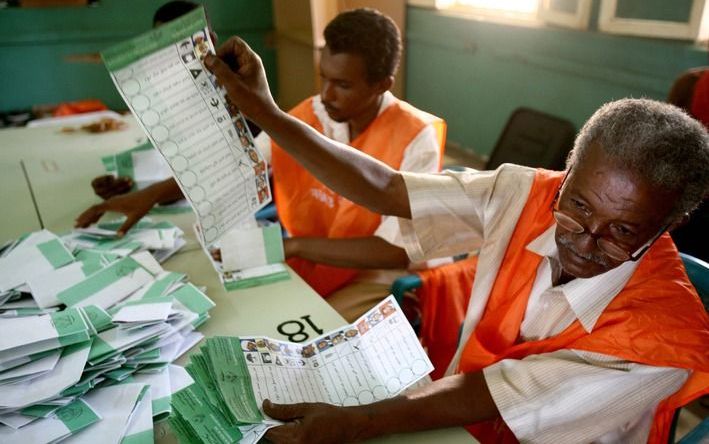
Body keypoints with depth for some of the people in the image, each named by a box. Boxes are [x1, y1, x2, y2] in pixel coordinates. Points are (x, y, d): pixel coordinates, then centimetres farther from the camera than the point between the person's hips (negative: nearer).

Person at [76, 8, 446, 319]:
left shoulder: (414, 141, -20)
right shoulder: (308, 116, -5)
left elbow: (398, 251, -25)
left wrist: (292, 245, -29)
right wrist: (154, 193, -11)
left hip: (373, 280, -4)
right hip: (304, 265, 5)